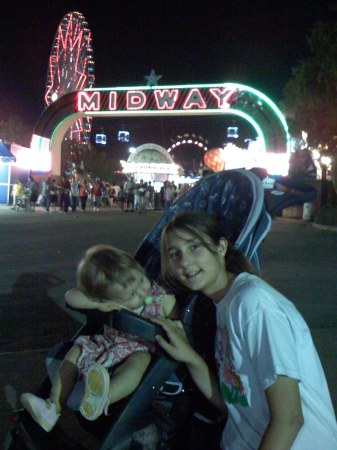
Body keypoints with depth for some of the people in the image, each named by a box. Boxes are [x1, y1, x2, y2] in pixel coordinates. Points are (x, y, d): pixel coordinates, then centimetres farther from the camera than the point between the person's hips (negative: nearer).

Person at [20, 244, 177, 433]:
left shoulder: (164, 300, -14)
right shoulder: (107, 301, -11)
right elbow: (71, 296, -13)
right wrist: (99, 305, -29)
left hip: (144, 350, -4)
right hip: (110, 345, 4)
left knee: (140, 359, -37)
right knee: (76, 352, -8)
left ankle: (102, 400, -57)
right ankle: (53, 408, -10)